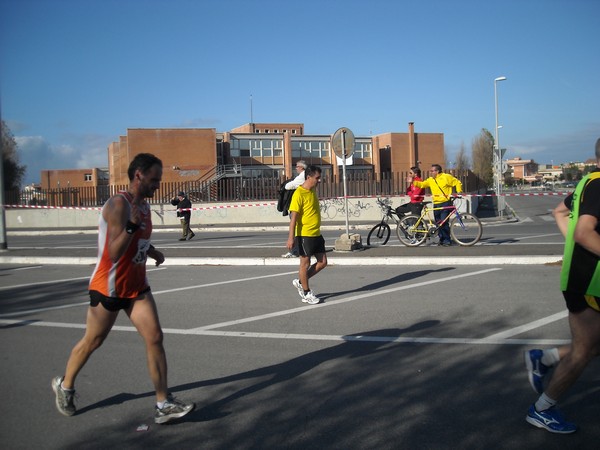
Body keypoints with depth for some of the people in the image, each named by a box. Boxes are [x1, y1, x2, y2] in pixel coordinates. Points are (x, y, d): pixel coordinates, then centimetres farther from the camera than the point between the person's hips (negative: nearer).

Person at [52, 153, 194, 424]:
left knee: (155, 338, -4)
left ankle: (163, 405, 0)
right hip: (108, 287, -7)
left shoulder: (144, 205, 6)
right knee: (92, 341, 11)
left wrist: (154, 252, 6)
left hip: (136, 286, 7)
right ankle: (64, 385, 39)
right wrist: (132, 225, -38)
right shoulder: (119, 204, -21)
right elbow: (115, 253, -27)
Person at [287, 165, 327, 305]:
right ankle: (306, 293, 18)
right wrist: (291, 237, -23)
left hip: (316, 234, 9)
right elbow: (293, 216, -19)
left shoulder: (313, 191, 11)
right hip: (304, 235, -9)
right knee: (305, 263, 4)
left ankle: (300, 282, 25)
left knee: (323, 262, 9)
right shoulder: (299, 194, -16)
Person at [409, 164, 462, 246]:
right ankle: (442, 239, 22)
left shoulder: (446, 177, -3)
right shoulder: (430, 180, 12)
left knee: (444, 222, -14)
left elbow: (458, 182, 3)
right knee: (438, 223, 9)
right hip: (436, 204, 6)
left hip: (445, 203, -6)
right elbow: (422, 184, 10)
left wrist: (459, 192, -6)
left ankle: (447, 240, -5)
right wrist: (413, 182, -2)